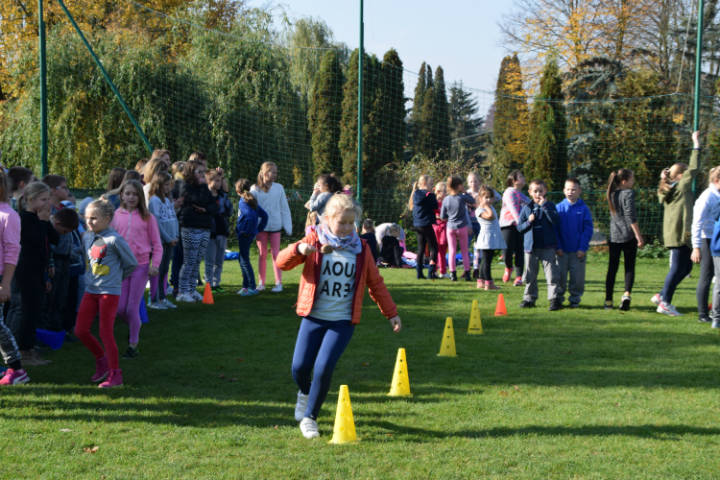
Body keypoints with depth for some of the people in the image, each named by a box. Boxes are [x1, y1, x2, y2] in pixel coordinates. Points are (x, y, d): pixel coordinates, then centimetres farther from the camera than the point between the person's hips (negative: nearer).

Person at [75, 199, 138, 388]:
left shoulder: (114, 239, -14)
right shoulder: (86, 237, 7)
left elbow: (131, 264, -5)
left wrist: (116, 277, 6)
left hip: (109, 292, -7)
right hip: (90, 290, 7)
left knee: (106, 333, -5)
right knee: (80, 330, 4)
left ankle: (115, 374, 5)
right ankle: (102, 360, 26)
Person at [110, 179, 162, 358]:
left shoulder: (147, 217, -2)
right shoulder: (116, 215, 3)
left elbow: (157, 244, 1)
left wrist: (155, 264, -10)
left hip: (141, 265, -3)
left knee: (132, 308, -3)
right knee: (120, 308, 3)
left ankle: (133, 344, 11)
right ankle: (135, 326, 35)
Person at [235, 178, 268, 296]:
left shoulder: (242, 201, -14)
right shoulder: (252, 200, 12)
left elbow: (250, 215, -29)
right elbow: (264, 215, 16)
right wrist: (258, 229, 15)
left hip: (244, 234, -9)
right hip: (251, 233, 9)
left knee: (244, 260, -4)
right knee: (242, 258, 17)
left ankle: (252, 287, -4)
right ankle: (246, 285, 21)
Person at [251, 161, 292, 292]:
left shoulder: (278, 188, -1)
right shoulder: (255, 189, -2)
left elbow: (284, 208, 3)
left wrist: (287, 226, -1)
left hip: (275, 225, 0)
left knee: (275, 253, 1)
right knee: (262, 254, 7)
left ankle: (278, 283, 3)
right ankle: (261, 282, 14)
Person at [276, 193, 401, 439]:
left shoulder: (361, 249, 5)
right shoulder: (314, 241, 1)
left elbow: (375, 283, 15)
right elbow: (282, 262, -7)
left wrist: (391, 313, 15)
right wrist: (298, 249, -27)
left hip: (343, 321, 0)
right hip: (313, 317, 0)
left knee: (324, 368, -14)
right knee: (300, 367, -3)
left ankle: (309, 417, 6)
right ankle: (306, 393, 34)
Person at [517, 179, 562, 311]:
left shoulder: (549, 205, 2)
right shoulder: (526, 208, 7)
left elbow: (555, 221, -16)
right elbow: (519, 227, 7)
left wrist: (544, 205, -19)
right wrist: (529, 222, -13)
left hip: (547, 246, -3)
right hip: (531, 246, 3)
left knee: (551, 273, -6)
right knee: (530, 274, 9)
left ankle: (554, 298, -3)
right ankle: (529, 298, 19)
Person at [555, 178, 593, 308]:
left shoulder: (584, 209, -3)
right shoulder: (559, 208, 0)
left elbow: (588, 229, -3)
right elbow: (554, 229, 2)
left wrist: (582, 248, -9)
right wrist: (558, 247, -5)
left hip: (578, 251, -1)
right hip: (562, 251, 1)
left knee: (577, 277, 4)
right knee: (559, 275, 6)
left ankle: (575, 299, 17)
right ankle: (558, 298, 19)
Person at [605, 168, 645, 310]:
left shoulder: (612, 194, 9)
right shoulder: (629, 193, -9)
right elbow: (630, 216, -15)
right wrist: (638, 235, -13)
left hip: (614, 236, 5)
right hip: (628, 235, -4)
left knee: (612, 268, 9)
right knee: (629, 267, 4)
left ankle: (608, 300, 8)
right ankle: (627, 294, -16)